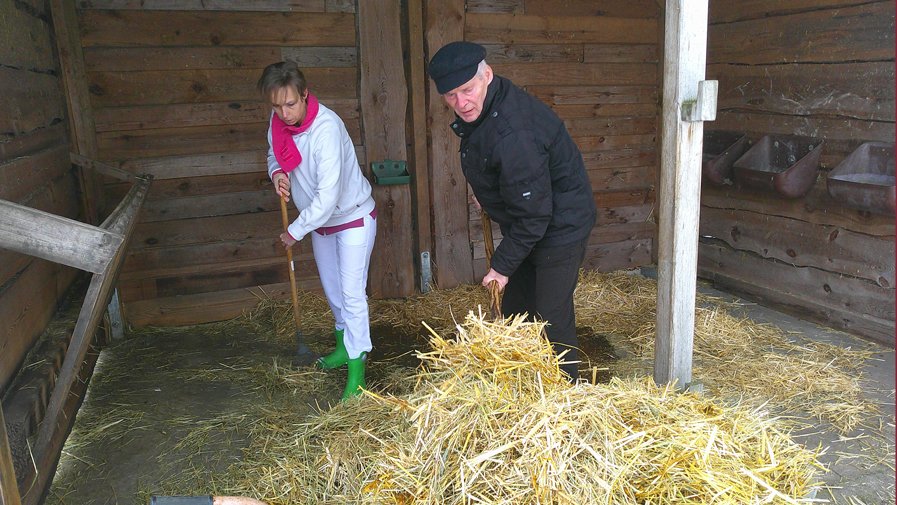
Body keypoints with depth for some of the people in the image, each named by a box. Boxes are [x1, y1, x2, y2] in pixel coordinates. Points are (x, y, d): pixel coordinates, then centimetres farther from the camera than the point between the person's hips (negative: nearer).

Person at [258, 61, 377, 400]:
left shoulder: (326, 127, -32)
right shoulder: (278, 121, -9)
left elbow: (328, 195, -34)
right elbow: (274, 153, 13)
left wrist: (295, 231, -23)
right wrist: (277, 172, -12)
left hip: (353, 217, -8)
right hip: (319, 221, 8)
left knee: (352, 293, -9)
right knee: (332, 289, 20)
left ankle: (356, 367, 0)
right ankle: (344, 346, 40)